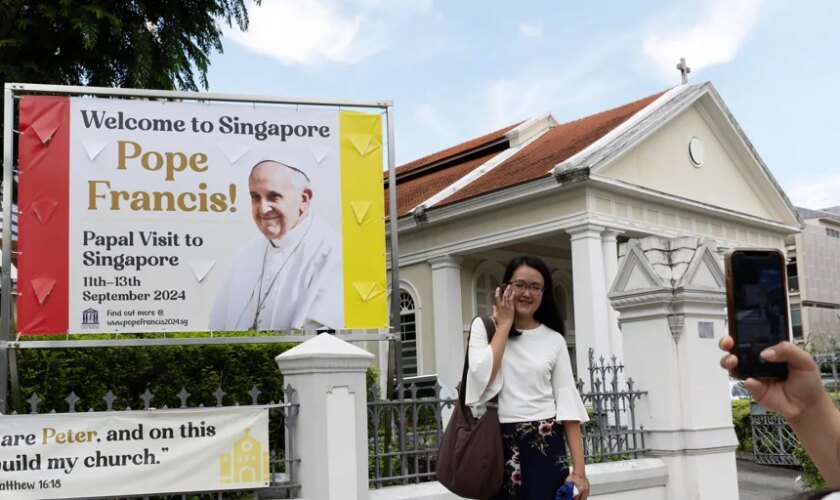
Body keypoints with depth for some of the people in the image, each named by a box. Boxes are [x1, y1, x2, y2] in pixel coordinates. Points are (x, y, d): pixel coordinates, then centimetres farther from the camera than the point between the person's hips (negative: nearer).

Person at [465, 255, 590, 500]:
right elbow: (482, 379, -13)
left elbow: (567, 404, 1)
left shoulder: (554, 340, 6)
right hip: (499, 446, 0)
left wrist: (579, 470, -6)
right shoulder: (483, 326, 4)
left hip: (545, 447, 0)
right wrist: (504, 324, -6)